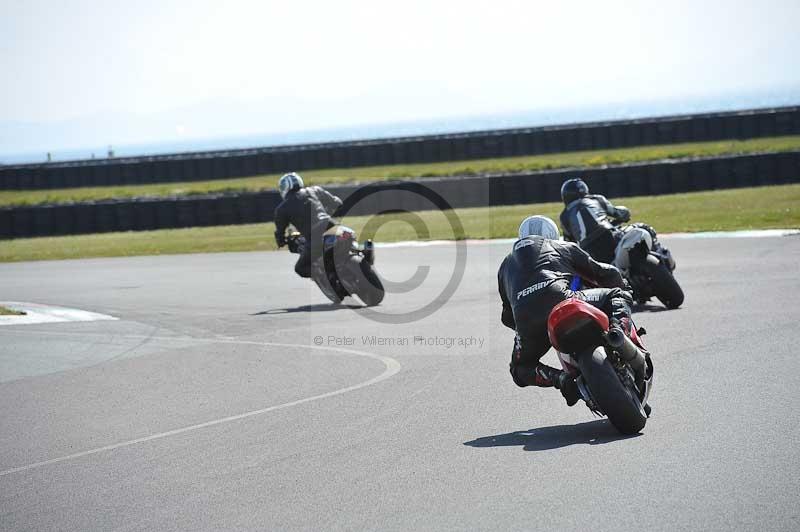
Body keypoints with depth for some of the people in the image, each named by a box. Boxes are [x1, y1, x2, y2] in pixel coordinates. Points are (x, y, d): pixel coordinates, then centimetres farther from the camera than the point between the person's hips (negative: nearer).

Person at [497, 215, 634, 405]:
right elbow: (607, 274, 29)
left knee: (520, 370, 28)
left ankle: (558, 377, -2)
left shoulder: (506, 264, 37)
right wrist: (621, 285, 49)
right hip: (559, 299, -2)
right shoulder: (565, 248, 31)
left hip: (524, 318, 2)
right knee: (618, 296, 15)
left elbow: (508, 317, 37)